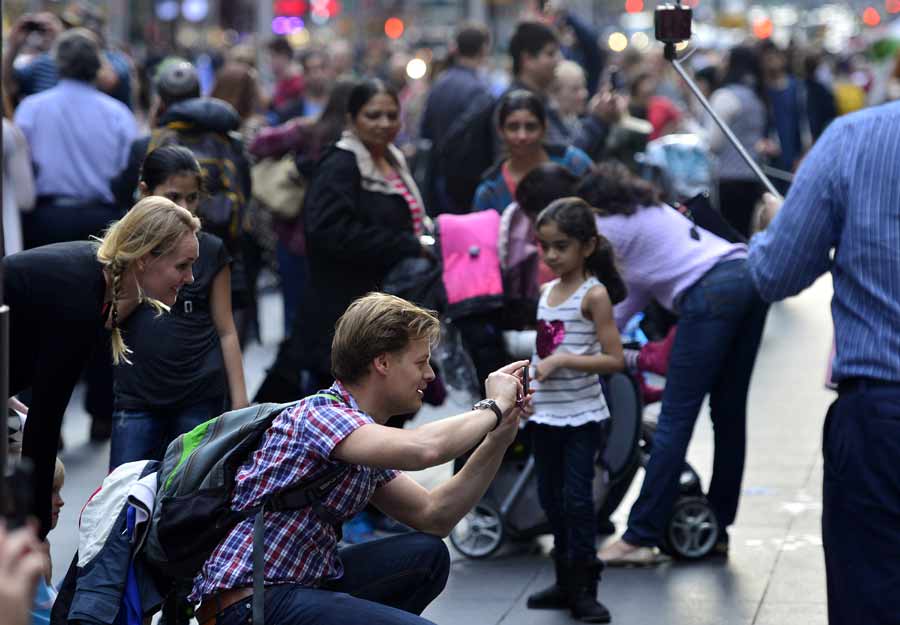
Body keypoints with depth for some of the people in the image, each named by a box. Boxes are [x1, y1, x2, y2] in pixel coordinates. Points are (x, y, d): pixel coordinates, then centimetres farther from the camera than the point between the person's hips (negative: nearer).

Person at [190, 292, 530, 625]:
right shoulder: (319, 413, -16)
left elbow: (433, 517, 17)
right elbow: (423, 449, -31)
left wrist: (498, 439, 8)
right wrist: (493, 408, -14)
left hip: (303, 580, 10)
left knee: (428, 556, 15)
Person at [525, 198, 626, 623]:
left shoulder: (594, 294, -11)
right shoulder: (547, 291, 8)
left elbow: (614, 359, -17)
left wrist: (563, 360, -22)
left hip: (582, 415, -7)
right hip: (545, 413, 7)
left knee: (577, 499, -8)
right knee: (551, 498, 12)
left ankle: (583, 588, -1)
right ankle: (565, 581, 22)